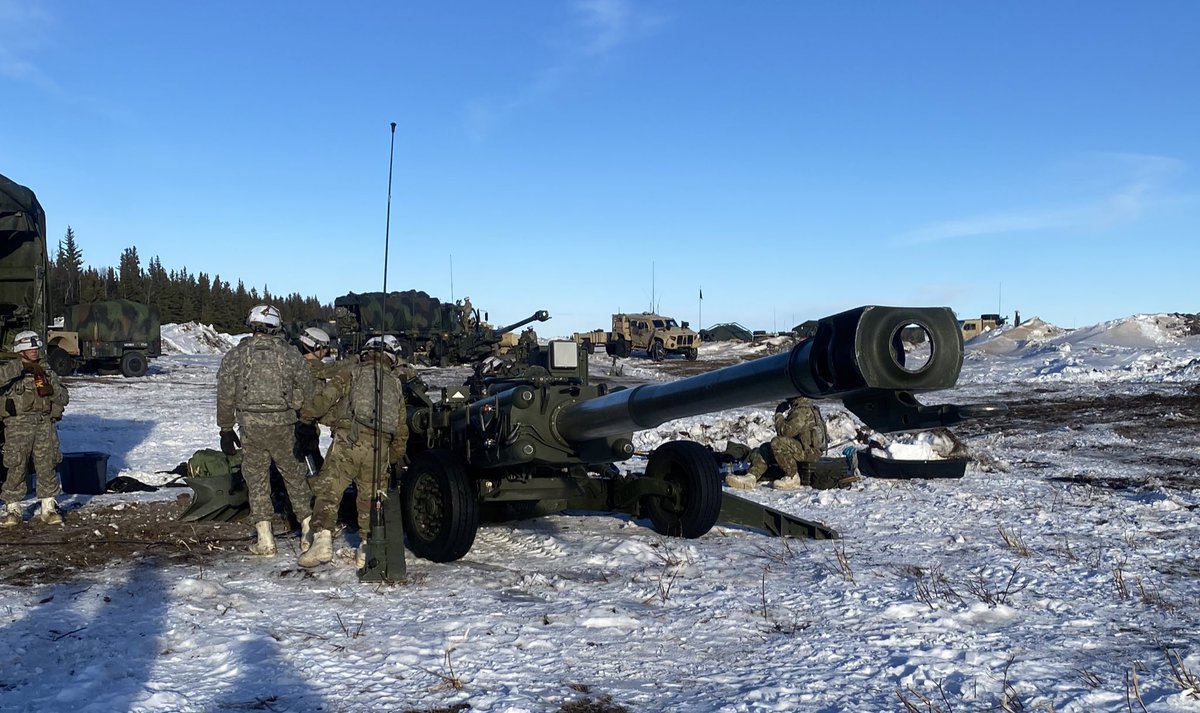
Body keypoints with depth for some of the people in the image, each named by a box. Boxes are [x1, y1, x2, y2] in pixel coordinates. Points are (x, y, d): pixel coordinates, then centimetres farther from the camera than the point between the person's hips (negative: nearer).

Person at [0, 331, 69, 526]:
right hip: (18, 425, -3)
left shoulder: (47, 371, 15)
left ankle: (48, 508, 11)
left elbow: (64, 398, 11)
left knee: (47, 467, 2)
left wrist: (51, 390, -8)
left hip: (45, 424, 3)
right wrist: (21, 368, -21)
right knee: (16, 468, -2)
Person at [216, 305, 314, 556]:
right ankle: (308, 531, 15)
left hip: (250, 427, 0)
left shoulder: (235, 355, 2)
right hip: (283, 425, 0)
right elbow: (306, 388, -3)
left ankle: (265, 541, 9)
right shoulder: (290, 353, 1)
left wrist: (226, 429, 10)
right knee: (295, 477, 12)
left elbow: (225, 396, 2)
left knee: (256, 480, 9)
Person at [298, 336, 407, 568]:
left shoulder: (352, 375, 9)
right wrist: (396, 458, 33)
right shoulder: (396, 386, 20)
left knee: (328, 491, 2)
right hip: (379, 449, 3)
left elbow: (325, 398, -3)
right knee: (371, 497, 13)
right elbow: (401, 431, 23)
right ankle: (368, 547, 11)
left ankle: (322, 541, -6)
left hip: (348, 442, -3)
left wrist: (305, 416, 11)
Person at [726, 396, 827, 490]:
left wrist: (779, 415, -9)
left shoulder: (803, 410, -18)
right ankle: (751, 477, -12)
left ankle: (793, 479, -19)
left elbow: (786, 431, -24)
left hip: (809, 450, -11)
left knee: (777, 443, -30)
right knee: (765, 449, 3)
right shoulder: (797, 406, 16)